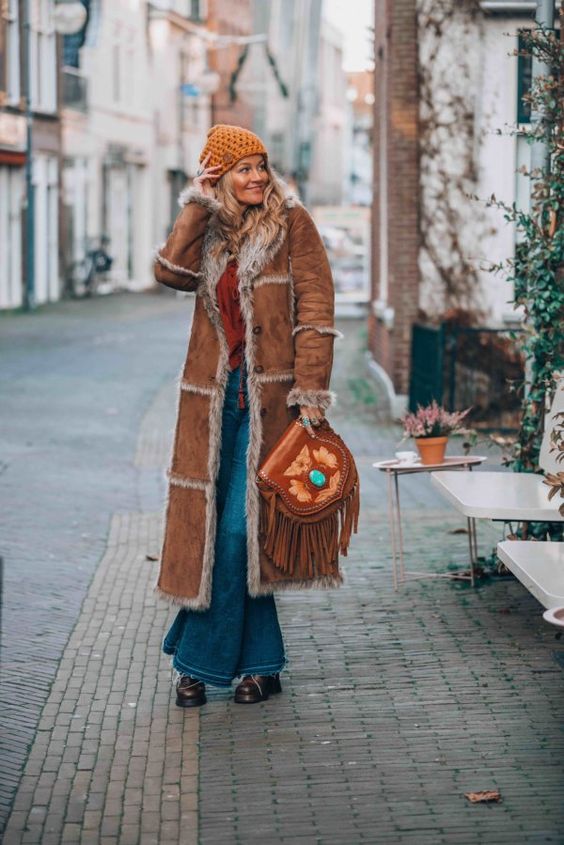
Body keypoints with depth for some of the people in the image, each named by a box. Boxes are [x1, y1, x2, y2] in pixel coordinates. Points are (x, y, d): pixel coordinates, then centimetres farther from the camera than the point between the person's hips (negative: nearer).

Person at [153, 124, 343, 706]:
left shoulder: (292, 222, -1)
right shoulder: (209, 229, 12)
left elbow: (315, 309, -6)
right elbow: (171, 273, -8)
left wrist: (310, 392, -13)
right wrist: (197, 205, -7)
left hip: (269, 395, -5)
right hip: (213, 396, 5)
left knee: (239, 528, -7)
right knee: (213, 526, 5)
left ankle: (199, 659, 6)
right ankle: (259, 662, 17)